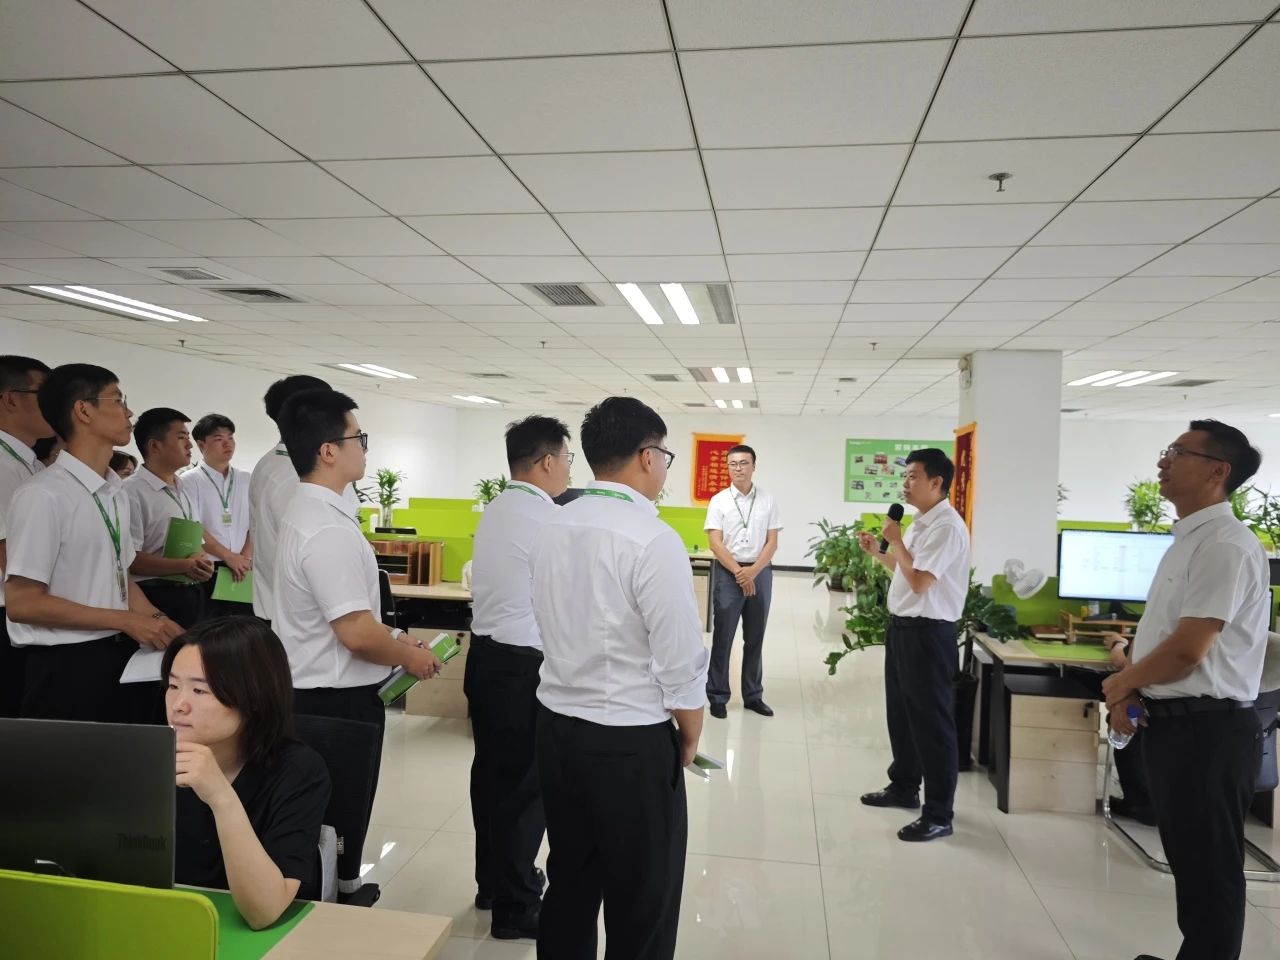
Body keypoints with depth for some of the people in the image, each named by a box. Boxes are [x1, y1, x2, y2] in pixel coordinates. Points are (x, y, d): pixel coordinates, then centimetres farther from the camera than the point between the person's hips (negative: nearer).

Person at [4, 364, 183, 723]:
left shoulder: (116, 491, 7)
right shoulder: (44, 494, -17)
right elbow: (22, 603, -18)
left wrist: (156, 621, -2)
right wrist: (126, 620, -16)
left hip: (121, 658, 7)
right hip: (67, 667, -7)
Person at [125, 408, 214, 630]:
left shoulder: (184, 490, 15)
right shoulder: (133, 492, -13)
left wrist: (203, 562, -1)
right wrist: (184, 566, -23)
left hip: (192, 594, 8)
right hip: (156, 598, -8)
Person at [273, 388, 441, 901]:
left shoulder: (305, 511, 7)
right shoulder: (328, 528, -26)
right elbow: (357, 633, -28)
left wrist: (394, 637, 15)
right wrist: (411, 657, -11)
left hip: (313, 690, 10)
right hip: (338, 700, -10)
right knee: (339, 820, 7)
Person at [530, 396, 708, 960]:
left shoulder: (553, 529, 1)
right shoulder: (652, 539, -20)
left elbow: (559, 631, 7)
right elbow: (681, 662, -17)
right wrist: (690, 737, -1)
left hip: (557, 726, 7)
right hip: (630, 742, -7)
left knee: (569, 885, 22)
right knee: (641, 906, 12)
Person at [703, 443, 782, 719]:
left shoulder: (768, 500, 4)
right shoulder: (719, 501, -1)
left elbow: (772, 542, 2)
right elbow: (715, 543, -6)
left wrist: (753, 571, -11)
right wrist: (739, 572, -14)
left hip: (760, 572, 2)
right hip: (727, 572, -2)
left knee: (755, 638, 10)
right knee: (722, 638, 2)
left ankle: (753, 695, 21)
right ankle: (717, 697, 11)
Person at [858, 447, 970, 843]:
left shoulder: (947, 527, -19)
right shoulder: (920, 523, 12)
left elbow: (919, 581, -23)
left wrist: (896, 540, -13)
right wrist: (878, 552, 10)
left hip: (928, 633, -10)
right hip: (902, 626, 10)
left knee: (931, 721, -1)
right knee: (900, 713, 20)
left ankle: (939, 815, 10)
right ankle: (904, 787, 36)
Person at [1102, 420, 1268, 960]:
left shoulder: (1226, 546, -19)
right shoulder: (1186, 540, 12)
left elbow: (1185, 651, -24)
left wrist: (1119, 683, -8)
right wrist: (1130, 694, 6)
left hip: (1206, 729, -9)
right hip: (1171, 722, 9)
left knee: (1210, 871, 6)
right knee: (1187, 861, 20)